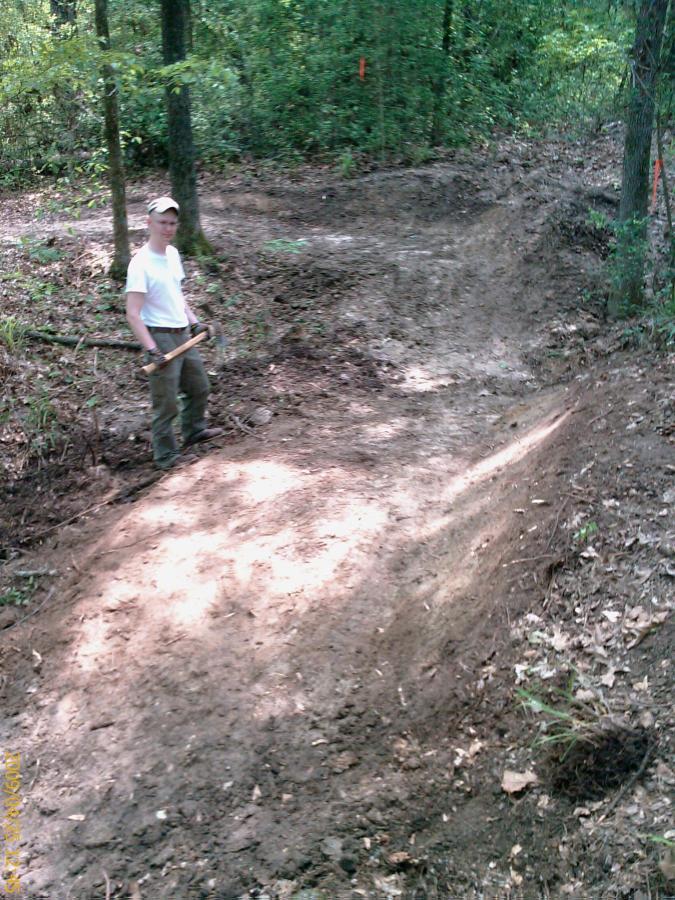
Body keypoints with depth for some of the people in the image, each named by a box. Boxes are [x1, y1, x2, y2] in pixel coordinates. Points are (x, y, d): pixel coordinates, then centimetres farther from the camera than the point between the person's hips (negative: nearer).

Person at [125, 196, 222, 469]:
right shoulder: (141, 263, -19)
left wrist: (194, 322, 13)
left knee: (199, 387, 23)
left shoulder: (173, 254, 7)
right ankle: (165, 456, 15)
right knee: (166, 403, 0)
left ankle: (194, 430, 46)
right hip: (160, 337, -8)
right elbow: (133, 315, -23)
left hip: (183, 334, 9)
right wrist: (152, 351, -29)